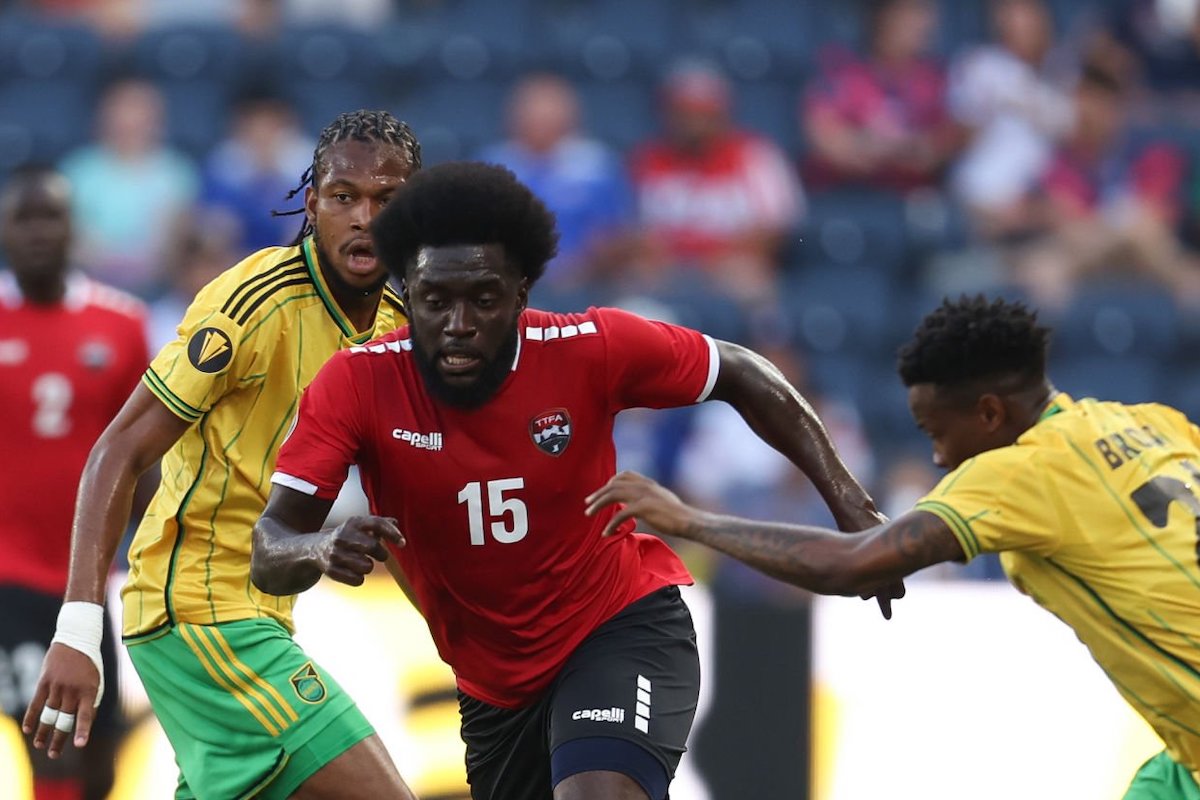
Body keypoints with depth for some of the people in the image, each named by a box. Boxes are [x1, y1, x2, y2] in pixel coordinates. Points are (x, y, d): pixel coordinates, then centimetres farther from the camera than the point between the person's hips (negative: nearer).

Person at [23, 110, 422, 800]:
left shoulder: (399, 320, 7)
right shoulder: (257, 302, -16)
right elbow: (121, 453, -17)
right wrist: (79, 626, -26)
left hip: (258, 614, 9)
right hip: (197, 607, -9)